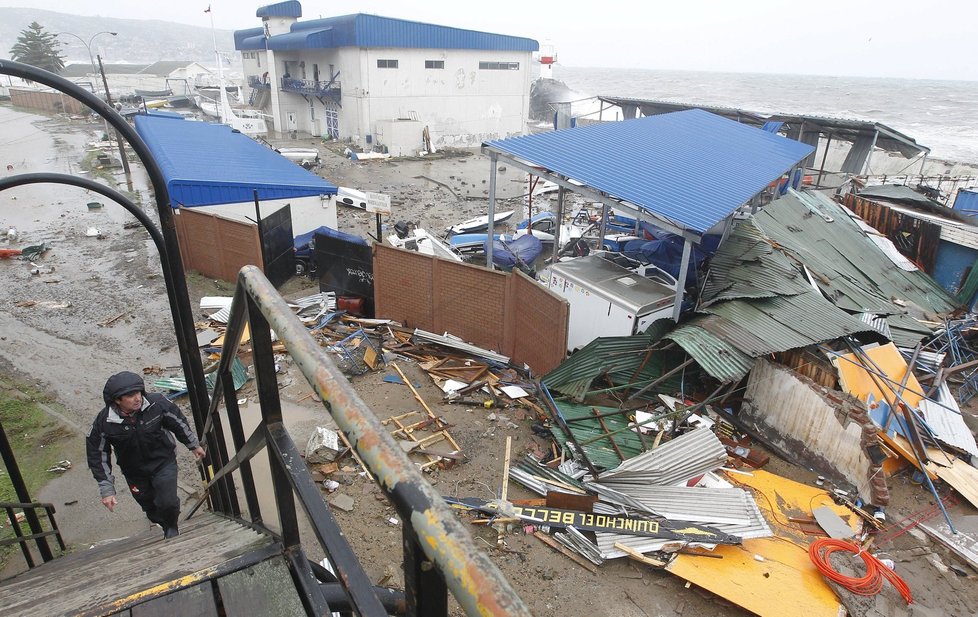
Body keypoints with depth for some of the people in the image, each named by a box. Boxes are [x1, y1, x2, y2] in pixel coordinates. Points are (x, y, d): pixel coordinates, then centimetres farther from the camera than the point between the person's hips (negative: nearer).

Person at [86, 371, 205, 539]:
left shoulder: (156, 403, -24)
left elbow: (178, 422, -6)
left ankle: (172, 528, 26)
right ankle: (164, 525, 52)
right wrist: (106, 489, -11)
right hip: (135, 472, 2)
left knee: (168, 502, -9)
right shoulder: (104, 422, -24)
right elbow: (97, 456, -11)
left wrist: (194, 445, 7)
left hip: (164, 462, -1)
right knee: (148, 505, 18)